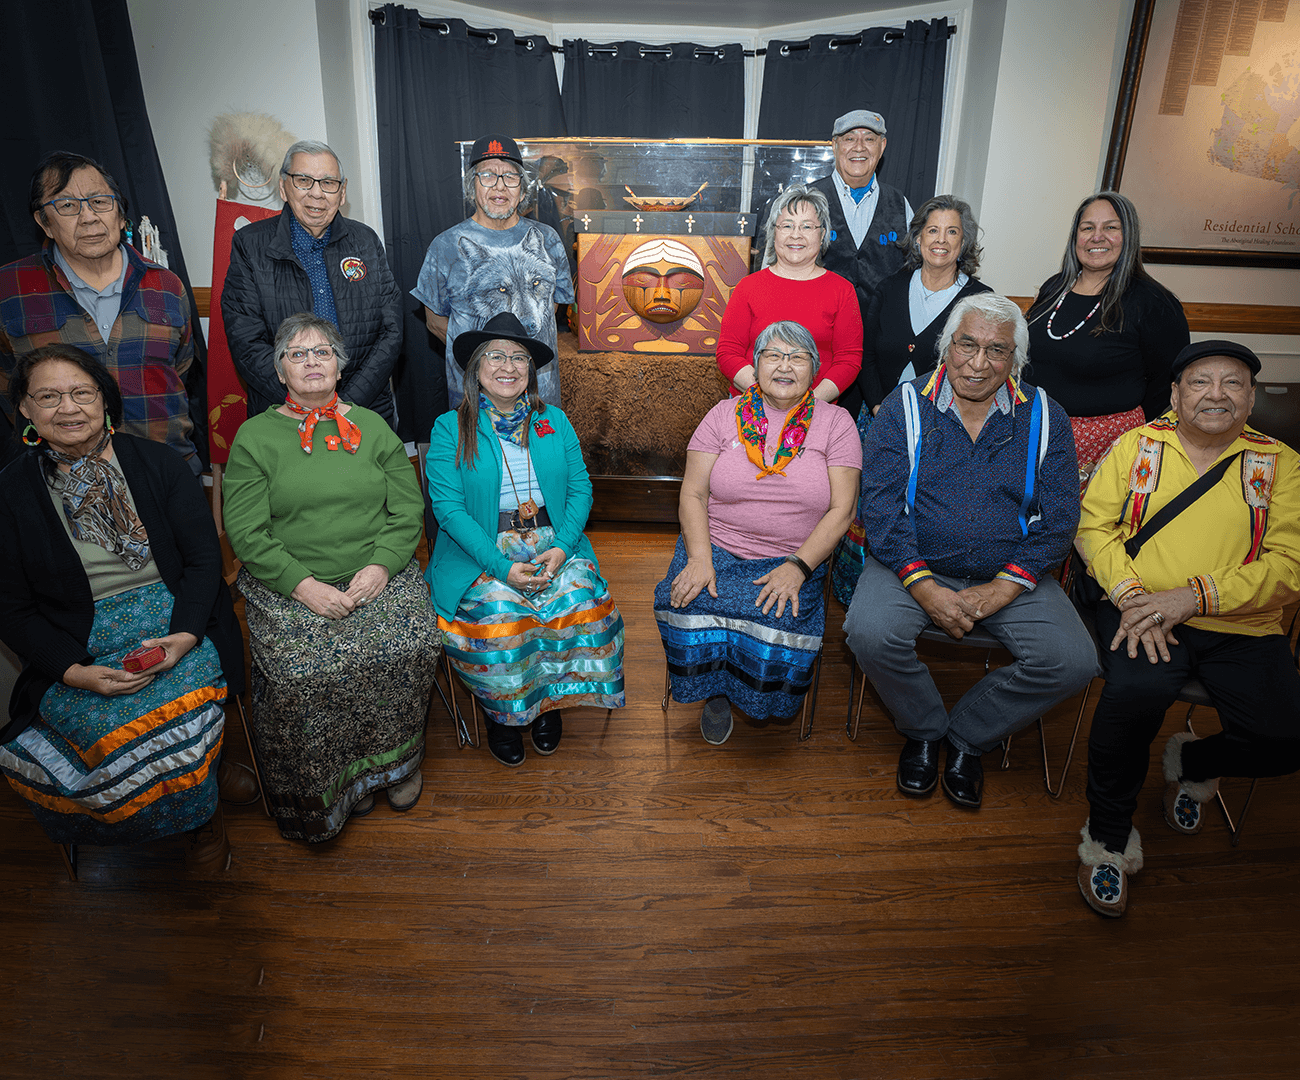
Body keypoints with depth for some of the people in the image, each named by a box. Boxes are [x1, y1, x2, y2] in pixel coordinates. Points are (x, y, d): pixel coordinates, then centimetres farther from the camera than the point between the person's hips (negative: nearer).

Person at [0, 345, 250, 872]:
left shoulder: (159, 463, 3)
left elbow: (203, 556, 2)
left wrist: (185, 636, -15)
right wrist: (74, 671, -13)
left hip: (176, 625, 0)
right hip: (81, 646, 1)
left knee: (177, 702, -28)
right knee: (113, 725, -27)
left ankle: (200, 814, 4)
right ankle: (207, 778, 5)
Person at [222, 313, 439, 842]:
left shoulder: (372, 427, 13)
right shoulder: (254, 436, 6)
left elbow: (407, 510, 6)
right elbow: (246, 532, -2)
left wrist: (381, 566, -12)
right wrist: (302, 584, -16)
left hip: (379, 575, 2)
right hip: (290, 585, -1)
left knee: (410, 644, -25)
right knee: (301, 668, -27)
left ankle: (394, 760, 1)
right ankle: (332, 786, -2)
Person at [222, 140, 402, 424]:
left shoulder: (366, 240, 7)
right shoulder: (249, 245, 0)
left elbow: (390, 332, 2)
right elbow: (247, 345, -7)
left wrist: (348, 403, -11)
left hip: (366, 411, 2)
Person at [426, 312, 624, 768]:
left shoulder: (555, 422, 12)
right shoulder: (450, 429, 2)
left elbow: (580, 489, 6)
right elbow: (449, 507, -7)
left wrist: (562, 547, -13)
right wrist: (502, 566, -19)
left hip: (554, 546, 2)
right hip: (481, 553, -2)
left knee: (580, 602, -24)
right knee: (496, 613, -29)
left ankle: (551, 699, 1)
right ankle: (501, 713, -1)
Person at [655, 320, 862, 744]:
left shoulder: (836, 423, 3)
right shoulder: (724, 415, 6)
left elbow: (841, 509, -4)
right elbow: (693, 493, 0)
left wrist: (797, 567, -18)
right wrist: (700, 558, -17)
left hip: (797, 557, -1)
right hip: (716, 546, 1)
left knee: (781, 621, -29)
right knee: (686, 605, -26)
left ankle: (759, 699, 6)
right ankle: (714, 691, 5)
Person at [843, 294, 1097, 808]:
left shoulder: (1044, 417, 4)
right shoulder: (904, 407, -1)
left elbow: (1059, 518, 0)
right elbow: (881, 507, -8)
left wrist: (1002, 588, -14)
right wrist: (924, 587, -20)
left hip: (1011, 575, 2)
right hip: (915, 567, -1)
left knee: (1073, 661, -19)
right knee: (871, 634, -29)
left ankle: (968, 736, 8)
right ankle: (923, 730, 5)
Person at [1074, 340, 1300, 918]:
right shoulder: (1137, 445, 10)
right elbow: (1094, 525, 3)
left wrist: (1195, 596, -17)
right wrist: (1131, 594, -14)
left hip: (1242, 627, 2)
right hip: (1142, 612, -2)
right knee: (1136, 690, -32)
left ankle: (1191, 763, 20)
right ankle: (1108, 834, -7)